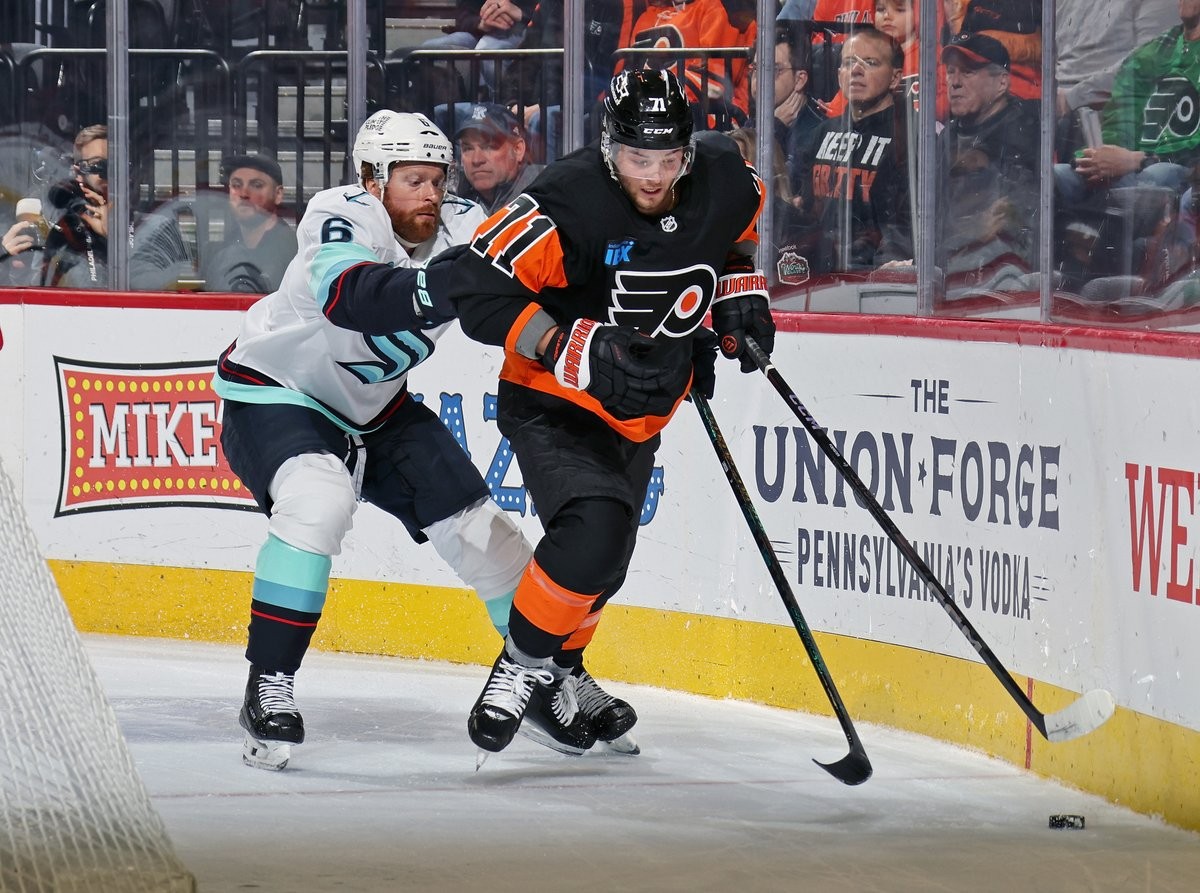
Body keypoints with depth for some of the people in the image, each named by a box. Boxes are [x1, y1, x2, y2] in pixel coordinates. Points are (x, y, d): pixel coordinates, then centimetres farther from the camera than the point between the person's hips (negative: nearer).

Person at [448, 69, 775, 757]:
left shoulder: (728, 185, -11)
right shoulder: (570, 204, -30)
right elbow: (480, 292, -29)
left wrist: (739, 295, -1)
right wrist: (580, 350, -35)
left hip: (639, 415, 7)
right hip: (554, 406, -7)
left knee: (605, 564, 20)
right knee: (596, 527, -30)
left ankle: (559, 676, 45)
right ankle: (523, 664, -10)